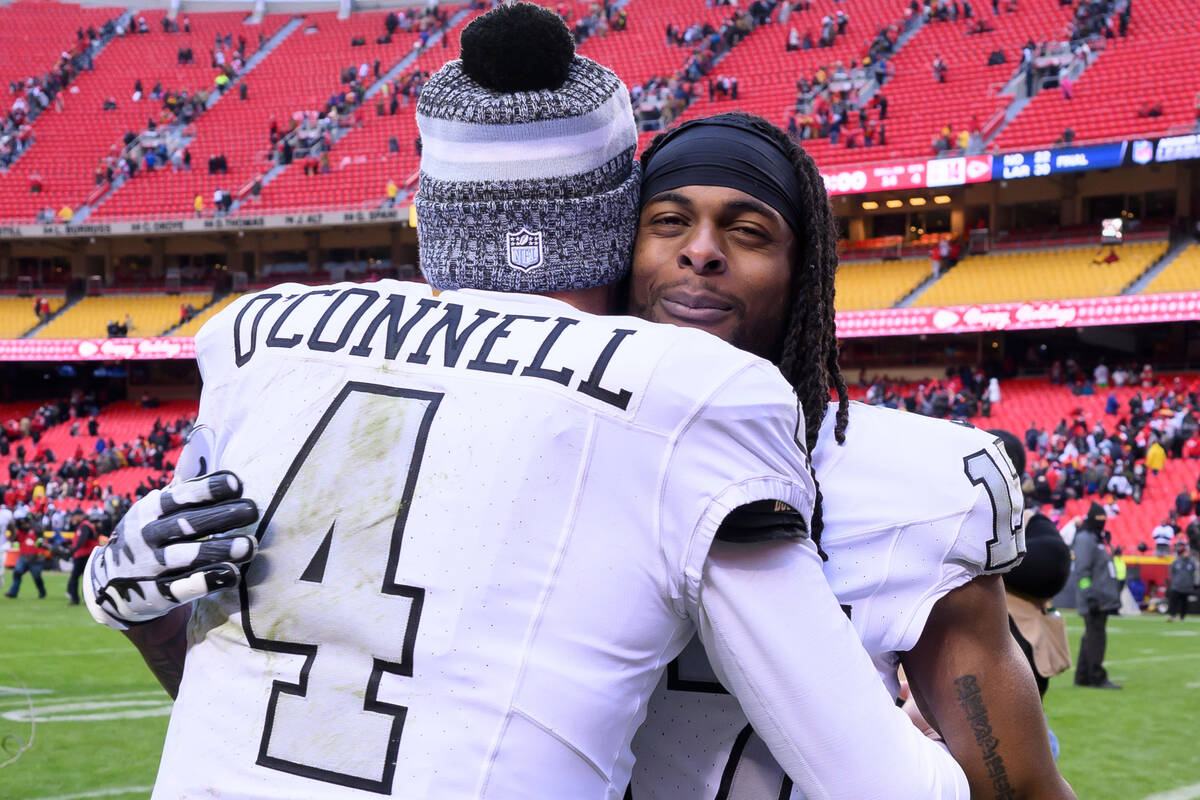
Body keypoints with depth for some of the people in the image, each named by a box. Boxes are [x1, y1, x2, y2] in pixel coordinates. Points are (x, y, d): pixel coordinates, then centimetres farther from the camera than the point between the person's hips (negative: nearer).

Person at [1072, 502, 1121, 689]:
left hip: (1103, 601, 10)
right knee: (1096, 638, -8)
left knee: (1092, 638, 11)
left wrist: (1112, 598, 22)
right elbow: (1082, 571, -18)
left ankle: (1082, 677, 16)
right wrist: (1090, 598, -23)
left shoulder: (1096, 539, 20)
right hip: (1095, 602, -10)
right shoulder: (1084, 539, -10)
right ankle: (1097, 678, -6)